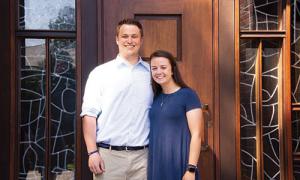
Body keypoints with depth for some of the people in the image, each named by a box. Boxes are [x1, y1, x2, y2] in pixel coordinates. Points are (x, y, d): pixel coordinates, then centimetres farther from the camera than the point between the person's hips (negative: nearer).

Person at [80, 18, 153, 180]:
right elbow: (89, 114, -2)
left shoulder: (151, 73, 9)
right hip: (109, 155, -2)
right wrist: (92, 152, -9)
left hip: (142, 155, 2)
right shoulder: (100, 73, 2)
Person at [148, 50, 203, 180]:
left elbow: (196, 135, -12)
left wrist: (191, 169, -17)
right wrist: (152, 163, 9)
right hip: (156, 163, 5)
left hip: (179, 163, -5)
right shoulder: (154, 97, 8)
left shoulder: (188, 95, -8)